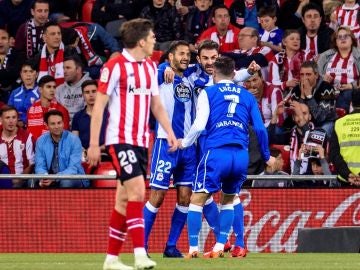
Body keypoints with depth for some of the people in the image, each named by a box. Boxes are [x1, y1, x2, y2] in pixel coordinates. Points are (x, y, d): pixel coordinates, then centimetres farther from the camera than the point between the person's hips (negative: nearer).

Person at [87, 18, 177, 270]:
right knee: (137, 191, -18)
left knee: (125, 199, 8)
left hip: (141, 140, 7)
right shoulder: (115, 66, -10)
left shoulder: (150, 67, 13)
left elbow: (156, 104, 21)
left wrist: (169, 132, 7)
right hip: (121, 138, -7)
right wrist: (94, 144, -10)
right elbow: (99, 105, -8)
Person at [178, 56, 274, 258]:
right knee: (228, 200, 21)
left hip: (216, 153, -4)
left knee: (197, 200, 3)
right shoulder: (247, 96, 17)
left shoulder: (208, 93, 7)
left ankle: (193, 249, -6)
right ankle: (219, 247, 13)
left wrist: (184, 143, 15)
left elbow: (199, 125, -3)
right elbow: (260, 129, 12)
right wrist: (267, 156, 25)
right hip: (241, 155, 4)